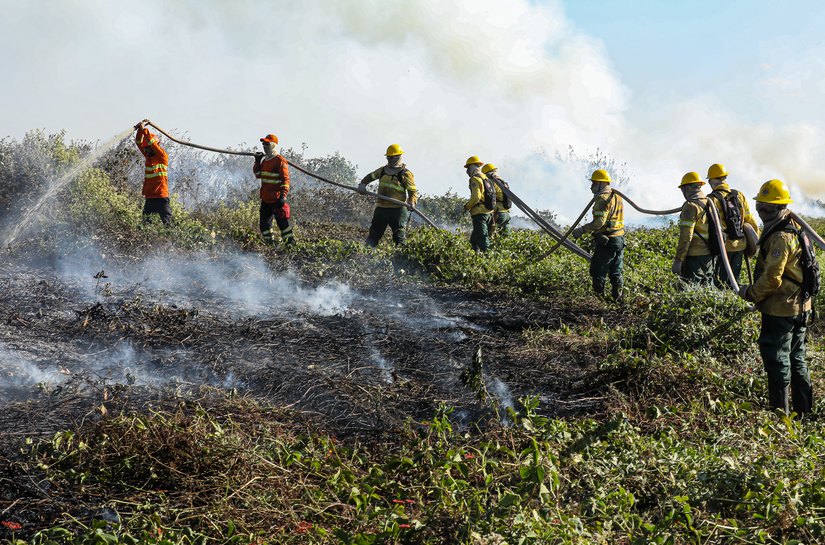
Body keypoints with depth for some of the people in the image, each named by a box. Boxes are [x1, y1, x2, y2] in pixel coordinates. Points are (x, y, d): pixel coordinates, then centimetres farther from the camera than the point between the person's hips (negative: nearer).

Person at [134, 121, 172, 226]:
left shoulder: (163, 156, -3)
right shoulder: (149, 156, 16)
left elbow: (152, 143, -14)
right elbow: (139, 143, 12)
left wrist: (144, 130, -12)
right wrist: (140, 130, 0)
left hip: (161, 196, -7)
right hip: (149, 196, 7)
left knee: (166, 221, -7)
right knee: (146, 222, 2)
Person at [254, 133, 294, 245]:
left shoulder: (280, 161, -11)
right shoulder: (265, 160, 16)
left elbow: (285, 179, -15)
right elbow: (258, 175, 21)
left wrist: (283, 196, -22)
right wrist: (257, 162, 7)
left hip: (276, 199, -8)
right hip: (265, 198, 8)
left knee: (282, 221, -5)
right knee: (264, 223, 11)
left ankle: (290, 240, 8)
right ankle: (269, 242, 21)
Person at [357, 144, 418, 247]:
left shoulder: (405, 174, -4)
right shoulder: (383, 170, 13)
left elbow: (413, 191, -7)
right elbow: (370, 176, 29)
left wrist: (411, 202, -26)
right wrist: (362, 184, 10)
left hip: (398, 210, -5)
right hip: (381, 208, 6)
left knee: (400, 236, -9)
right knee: (373, 235, 9)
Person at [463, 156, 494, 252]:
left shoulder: (475, 179, -10)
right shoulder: (485, 178, 17)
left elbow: (476, 197, -22)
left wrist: (467, 206, -6)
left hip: (479, 214, -9)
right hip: (489, 213, 9)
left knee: (483, 240, -9)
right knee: (474, 240, 16)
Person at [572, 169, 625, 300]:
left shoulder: (603, 199, -15)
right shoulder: (617, 197, 14)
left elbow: (599, 222, -25)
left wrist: (582, 230, -21)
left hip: (606, 242, -9)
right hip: (619, 239, 9)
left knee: (598, 272, 1)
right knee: (616, 273, 14)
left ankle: (599, 296, 4)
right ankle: (617, 298, 17)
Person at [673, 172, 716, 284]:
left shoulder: (691, 206, -12)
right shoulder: (710, 204, 13)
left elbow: (686, 237, -18)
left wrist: (678, 260, -16)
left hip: (695, 257, -8)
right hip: (711, 257, 8)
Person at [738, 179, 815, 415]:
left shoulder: (781, 236, -21)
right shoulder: (794, 228, 12)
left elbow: (772, 278, -25)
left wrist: (751, 293, -9)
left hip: (781, 310, -10)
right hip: (800, 308, 10)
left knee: (777, 361, -1)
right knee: (796, 360, 18)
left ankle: (780, 412, 6)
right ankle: (804, 411, 27)